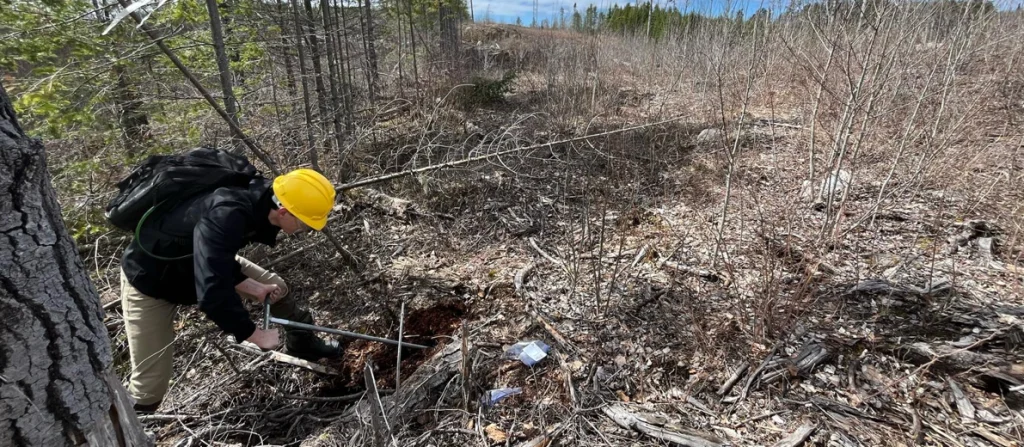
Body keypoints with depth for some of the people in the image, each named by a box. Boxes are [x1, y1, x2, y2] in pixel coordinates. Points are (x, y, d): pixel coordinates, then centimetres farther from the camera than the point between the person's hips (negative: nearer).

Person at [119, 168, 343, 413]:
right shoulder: (224, 217, -42)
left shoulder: (258, 199, -17)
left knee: (276, 288, 8)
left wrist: (252, 286, -13)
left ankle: (304, 344, 30)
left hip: (195, 261, 7)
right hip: (151, 280, -7)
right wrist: (256, 335, -30)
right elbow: (212, 294, -43)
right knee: (150, 386, -4)